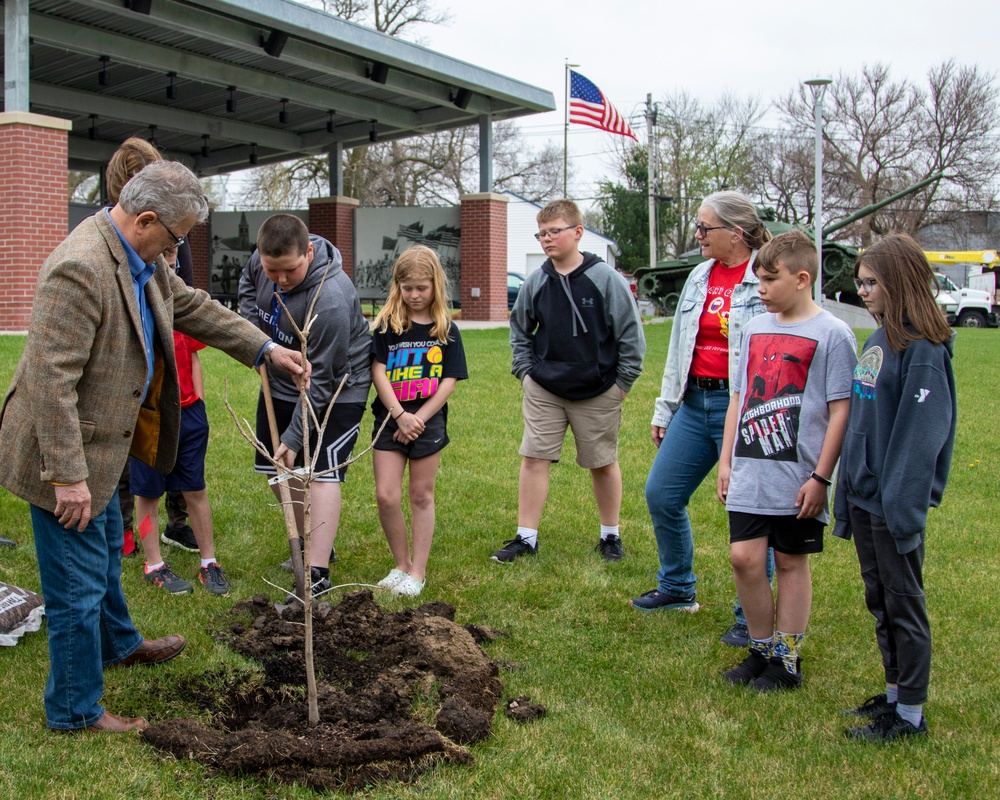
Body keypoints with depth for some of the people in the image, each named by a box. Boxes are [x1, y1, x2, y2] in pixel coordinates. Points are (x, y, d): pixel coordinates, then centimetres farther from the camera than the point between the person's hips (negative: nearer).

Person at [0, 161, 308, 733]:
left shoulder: (141, 259, 1)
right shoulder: (80, 268, -30)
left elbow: (193, 308, 18)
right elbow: (52, 380, -31)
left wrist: (265, 349, 15)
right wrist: (68, 476, -28)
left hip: (99, 447, 10)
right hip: (65, 455, -10)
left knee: (105, 553, 30)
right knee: (79, 584, 3)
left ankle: (118, 643, 53)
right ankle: (76, 709, 18)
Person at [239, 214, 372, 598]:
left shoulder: (330, 299, -36)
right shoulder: (261, 261, -14)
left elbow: (319, 380, -31)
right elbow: (247, 284, 15)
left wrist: (295, 437, -28)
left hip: (336, 392, -8)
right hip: (280, 385, 8)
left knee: (322, 472, -15)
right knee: (278, 469, 13)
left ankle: (317, 574, -16)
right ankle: (313, 544, 30)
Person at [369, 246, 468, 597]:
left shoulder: (446, 330, 2)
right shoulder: (387, 324, 1)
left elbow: (449, 381, -2)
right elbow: (377, 371, -5)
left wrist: (418, 419, -10)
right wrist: (400, 416, -14)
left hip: (428, 422, 0)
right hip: (389, 421, 1)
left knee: (421, 496, 7)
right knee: (386, 496, -4)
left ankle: (418, 572, 16)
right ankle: (401, 565, 15)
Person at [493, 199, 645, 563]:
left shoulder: (607, 279, -11)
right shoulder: (535, 283, 0)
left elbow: (631, 334, -6)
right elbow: (519, 329, 16)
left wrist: (622, 382, -6)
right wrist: (524, 370, 7)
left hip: (597, 393, -3)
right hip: (543, 390, 3)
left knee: (603, 463, 10)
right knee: (534, 458, 0)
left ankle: (610, 535, 27)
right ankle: (526, 537, 9)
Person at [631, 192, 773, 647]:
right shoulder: (699, 277, 13)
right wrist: (665, 408, 20)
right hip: (695, 401, 8)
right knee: (661, 494, 10)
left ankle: (752, 618, 15)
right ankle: (677, 589, 31)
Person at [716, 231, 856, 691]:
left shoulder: (832, 334, -8)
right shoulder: (755, 329, 10)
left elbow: (841, 411, -10)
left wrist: (821, 477, -12)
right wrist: (726, 459, 14)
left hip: (798, 476, -5)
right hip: (749, 474, 5)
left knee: (791, 561, 6)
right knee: (744, 557, 1)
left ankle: (788, 660, 19)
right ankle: (762, 649, 19)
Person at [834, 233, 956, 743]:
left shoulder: (922, 350, -17)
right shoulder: (876, 341, 10)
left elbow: (922, 433, -20)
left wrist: (902, 506, -22)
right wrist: (847, 492, 13)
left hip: (894, 503, -9)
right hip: (863, 499, 9)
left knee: (904, 603, 3)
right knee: (879, 600, 17)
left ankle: (911, 714, 14)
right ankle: (894, 694, 30)